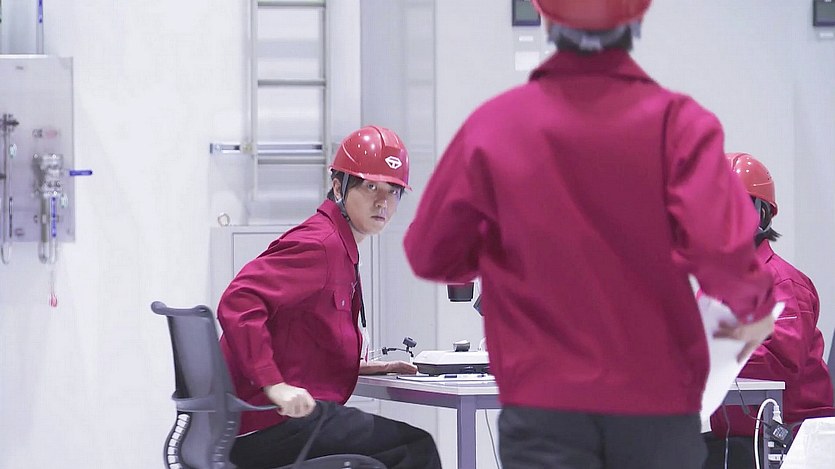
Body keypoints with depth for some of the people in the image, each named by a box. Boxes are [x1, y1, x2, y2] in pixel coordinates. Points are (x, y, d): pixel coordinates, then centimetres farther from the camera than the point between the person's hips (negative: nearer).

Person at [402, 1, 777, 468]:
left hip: (542, 401, 0)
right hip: (657, 397, 0)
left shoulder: (493, 124, -4)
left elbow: (430, 254, 4)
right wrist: (755, 304, 2)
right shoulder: (675, 120, -9)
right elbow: (719, 245, -19)